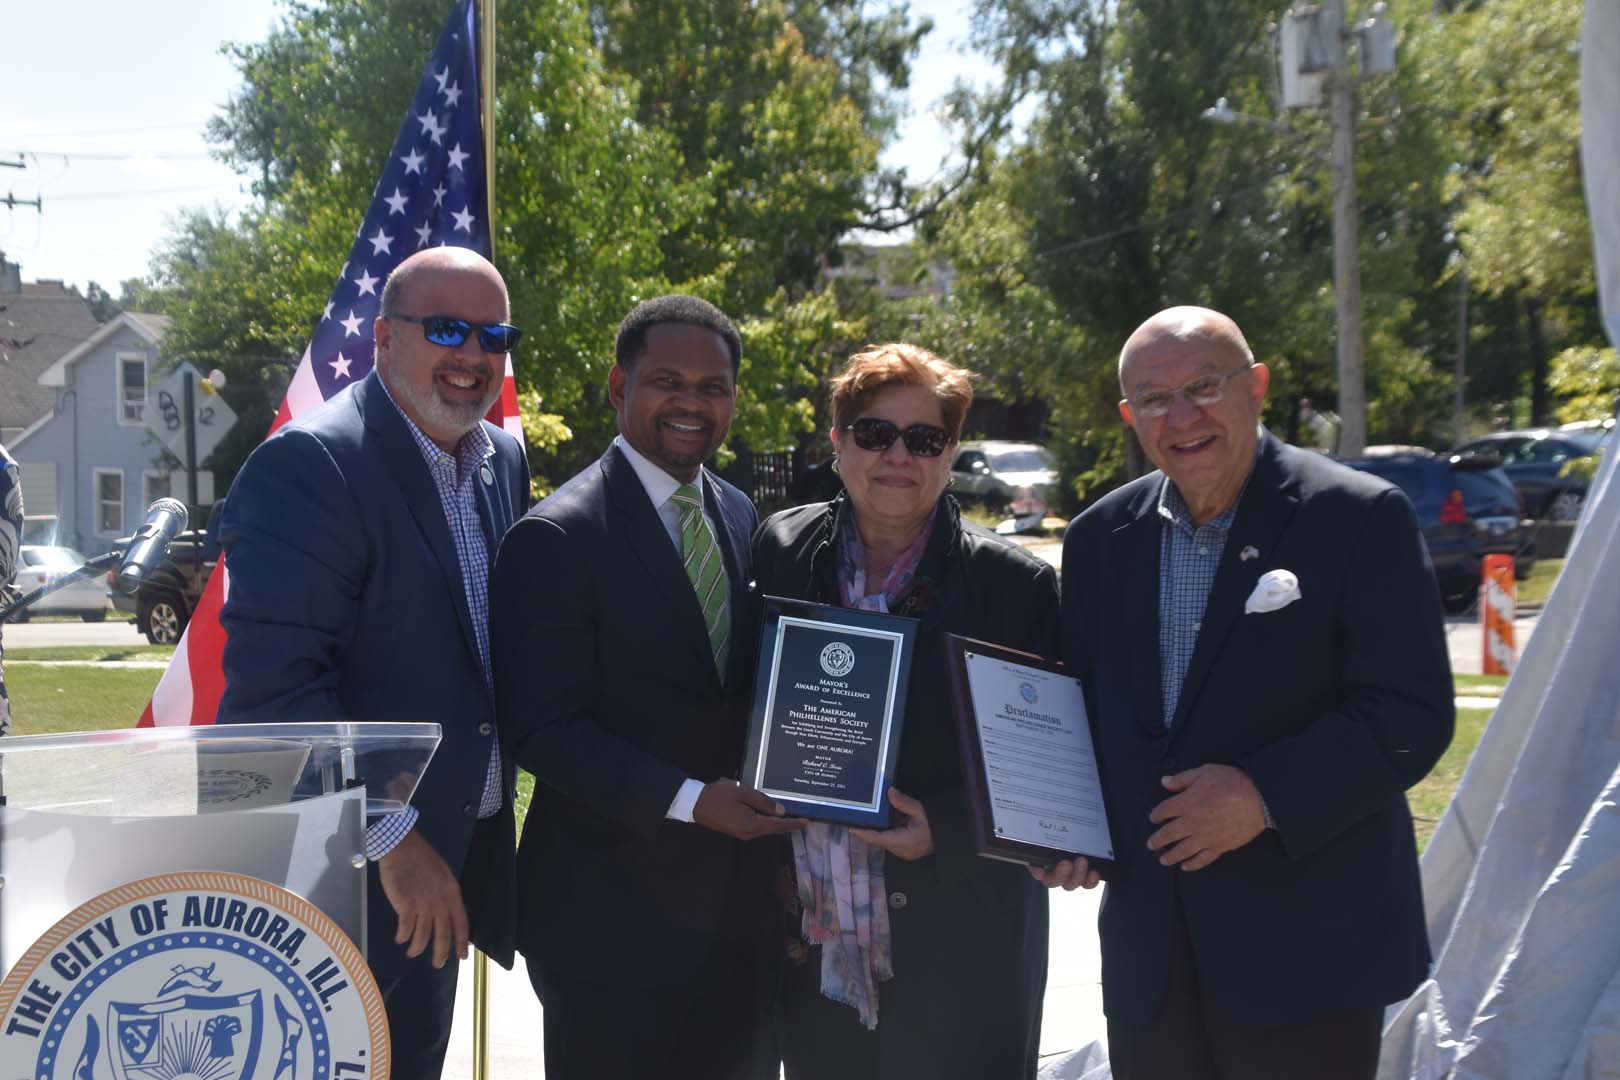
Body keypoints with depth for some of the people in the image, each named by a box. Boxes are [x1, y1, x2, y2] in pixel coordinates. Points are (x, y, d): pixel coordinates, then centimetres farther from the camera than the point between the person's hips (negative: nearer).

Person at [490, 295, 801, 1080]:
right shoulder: (556, 537, -13)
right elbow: (540, 728, -17)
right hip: (614, 908, -6)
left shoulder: (739, 515, 9)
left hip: (736, 898, 7)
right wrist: (688, 801, -22)